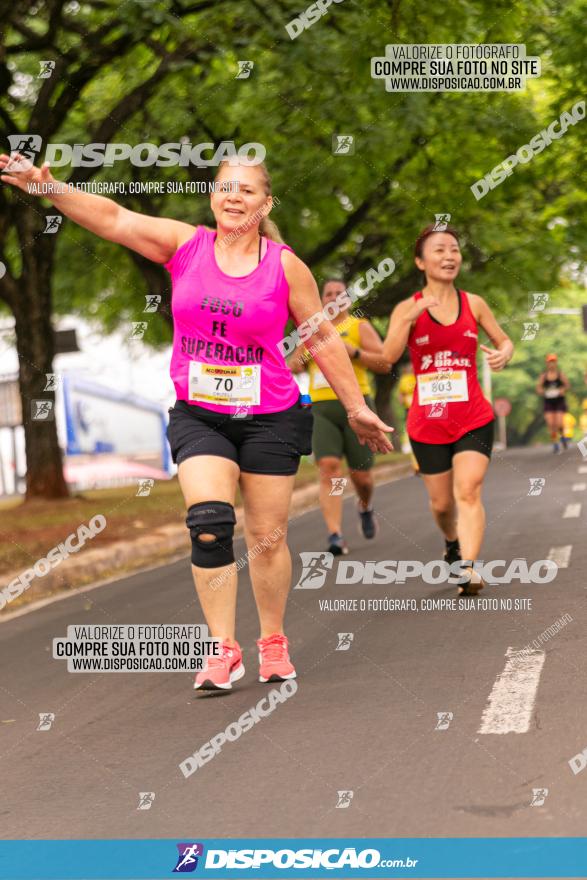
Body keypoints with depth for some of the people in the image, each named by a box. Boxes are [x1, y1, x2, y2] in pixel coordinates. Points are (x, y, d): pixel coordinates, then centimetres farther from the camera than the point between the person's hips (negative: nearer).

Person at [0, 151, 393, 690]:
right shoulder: (186, 245, -2)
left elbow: (325, 338, 4)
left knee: (268, 538, 6)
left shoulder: (285, 266, -4)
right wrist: (47, 186, -22)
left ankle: (273, 642, 26)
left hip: (269, 418, 0)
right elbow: (112, 218, -9)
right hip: (198, 417, 0)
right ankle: (223, 650, -10)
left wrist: (356, 407, 6)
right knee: (209, 526, -17)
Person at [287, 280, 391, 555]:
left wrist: (354, 351, -14)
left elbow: (385, 364, -2)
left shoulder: (360, 327, 6)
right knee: (328, 468, -16)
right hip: (322, 408, 2)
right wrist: (305, 354, 0)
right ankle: (335, 535, -19)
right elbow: (291, 367, 21)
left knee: (361, 473, 1)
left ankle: (365, 507, 37)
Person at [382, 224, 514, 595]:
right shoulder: (407, 308, 0)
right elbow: (389, 355, -15)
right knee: (442, 502, 11)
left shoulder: (474, 304, 5)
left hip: (474, 418, 0)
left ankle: (468, 569, -25)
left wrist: (504, 354, -8)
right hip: (427, 422, 0)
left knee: (468, 491, -18)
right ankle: (452, 543, 41)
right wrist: (411, 316, -28)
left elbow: (505, 341, 16)